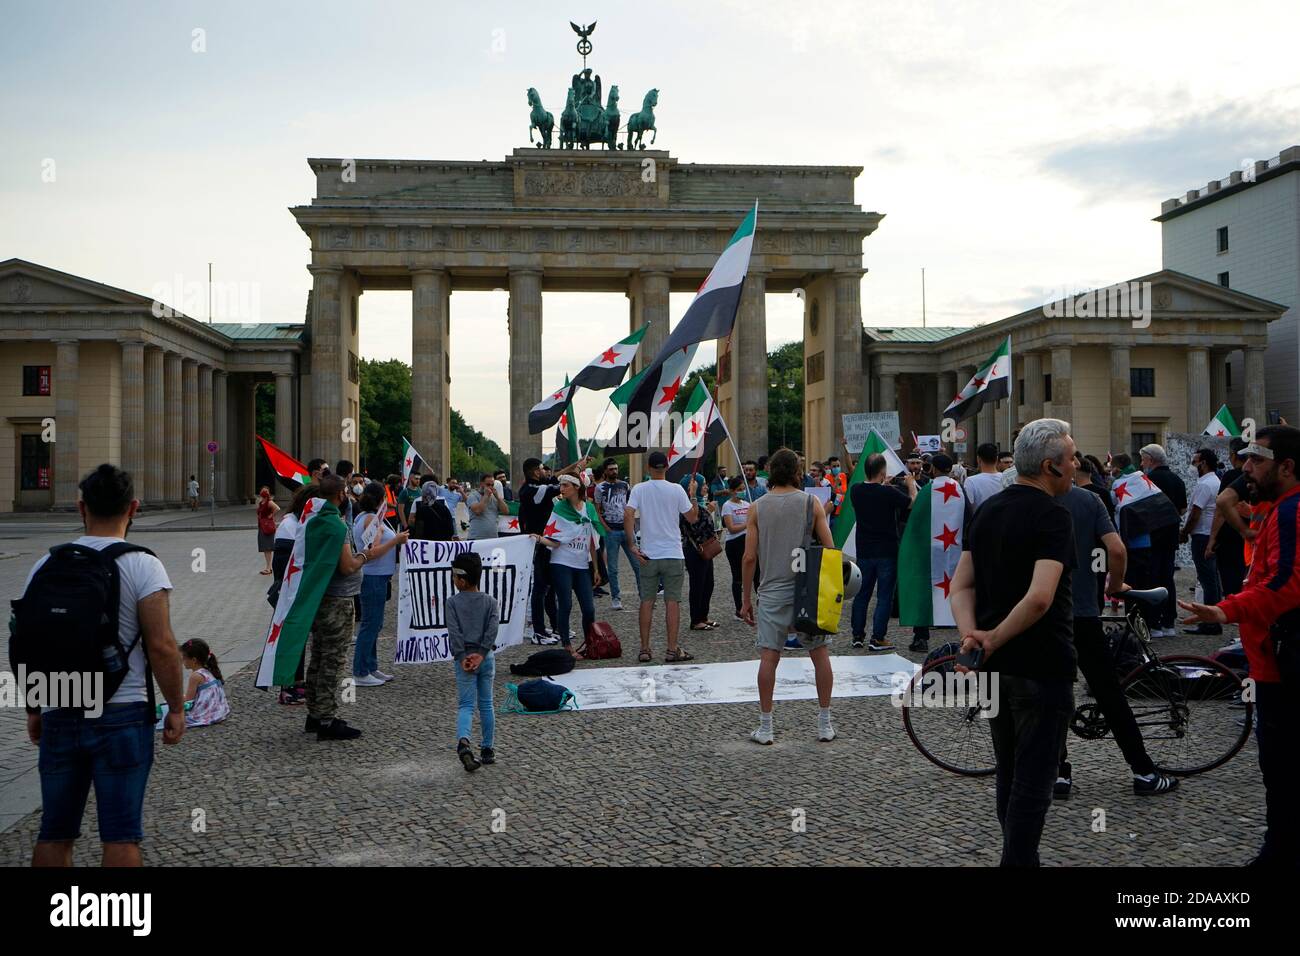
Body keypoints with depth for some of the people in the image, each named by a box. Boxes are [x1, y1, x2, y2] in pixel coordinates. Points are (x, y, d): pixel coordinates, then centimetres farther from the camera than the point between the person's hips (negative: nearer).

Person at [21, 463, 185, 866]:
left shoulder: (46, 565, 5)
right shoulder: (142, 566, -9)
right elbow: (161, 645, -14)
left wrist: (33, 710, 19)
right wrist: (176, 708, -4)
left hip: (59, 716, 4)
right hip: (122, 716, -4)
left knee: (54, 833, 14)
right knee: (120, 834, 2)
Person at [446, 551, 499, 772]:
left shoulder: (453, 602, -4)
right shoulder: (490, 601, 2)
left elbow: (454, 631, -12)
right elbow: (492, 628, -9)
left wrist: (462, 656, -10)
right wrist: (481, 653, -10)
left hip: (464, 657, -2)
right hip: (486, 657, 2)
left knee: (465, 704, 0)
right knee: (486, 704, 13)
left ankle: (463, 741, -26)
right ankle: (488, 749, 18)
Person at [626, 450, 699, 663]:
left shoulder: (639, 490, -3)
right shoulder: (676, 490, -5)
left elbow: (628, 515, -14)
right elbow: (692, 517, 3)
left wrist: (632, 544, -8)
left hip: (648, 555, 1)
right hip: (673, 554, -1)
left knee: (646, 601, 7)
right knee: (673, 601, 3)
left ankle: (644, 650, 10)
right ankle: (672, 650, 4)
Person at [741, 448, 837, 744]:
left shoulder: (757, 508, 1)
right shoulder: (811, 503, -1)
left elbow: (750, 557, -2)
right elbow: (829, 549, -3)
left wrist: (746, 599, 5)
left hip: (772, 592, 0)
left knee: (768, 658, 2)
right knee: (820, 654, 9)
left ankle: (765, 727, 5)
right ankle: (825, 724, 14)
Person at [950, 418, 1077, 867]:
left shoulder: (986, 510, 8)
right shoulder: (1052, 515, -16)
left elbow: (961, 585, 4)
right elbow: (1039, 597, -28)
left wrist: (972, 634, -9)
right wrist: (994, 640, -18)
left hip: (996, 665, 8)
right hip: (1040, 666, -7)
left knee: (1008, 775, 19)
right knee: (1033, 780, 1)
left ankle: (1015, 853, 30)